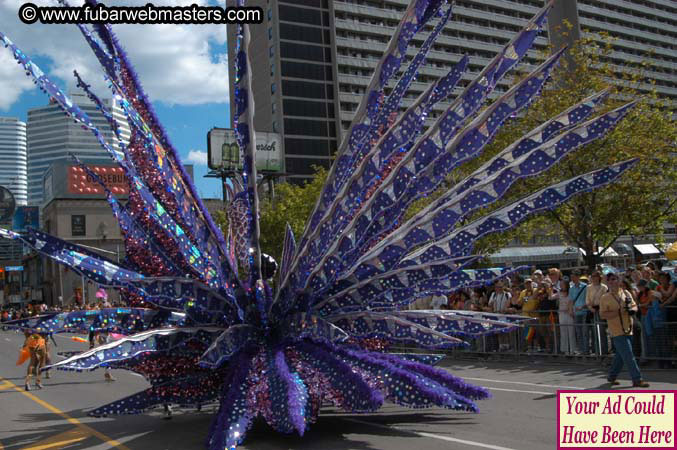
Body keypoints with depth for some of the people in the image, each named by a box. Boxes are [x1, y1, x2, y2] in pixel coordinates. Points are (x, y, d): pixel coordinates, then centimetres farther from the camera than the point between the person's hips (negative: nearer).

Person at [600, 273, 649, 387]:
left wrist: (632, 309, -7)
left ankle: (612, 376, 27)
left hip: (628, 330, 6)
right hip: (617, 331, -5)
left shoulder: (626, 294, 10)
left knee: (621, 355, 13)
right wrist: (619, 312, -19)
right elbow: (602, 315, -9)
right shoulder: (605, 298, -5)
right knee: (629, 356, -9)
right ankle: (637, 379, -5)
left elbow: (634, 305, 18)